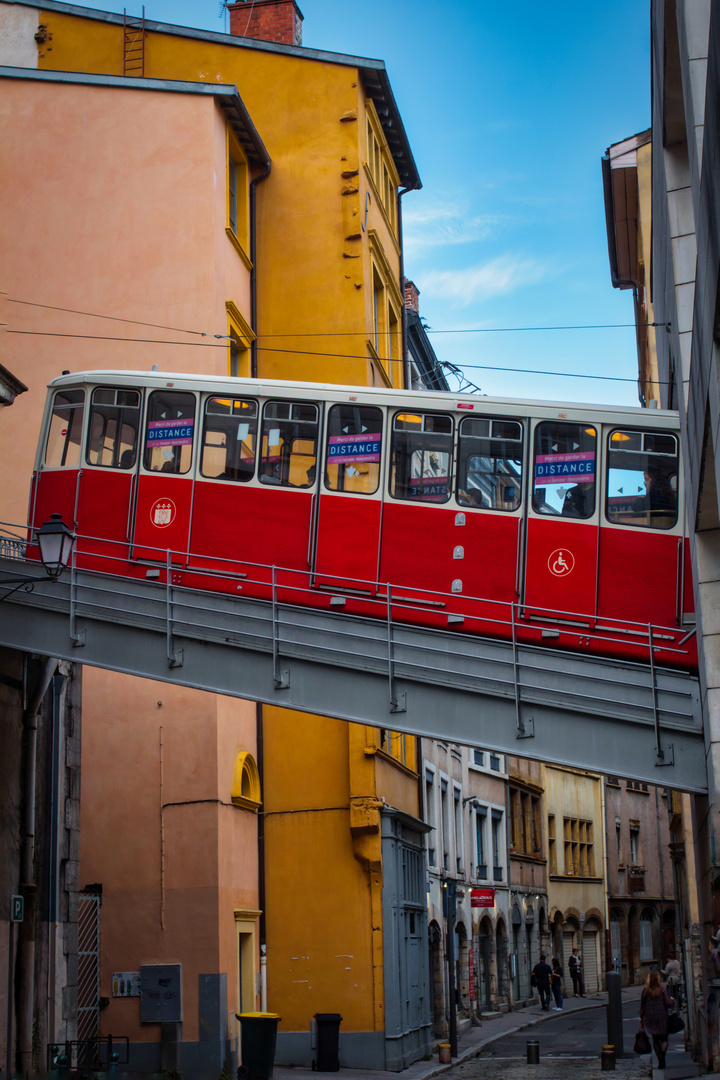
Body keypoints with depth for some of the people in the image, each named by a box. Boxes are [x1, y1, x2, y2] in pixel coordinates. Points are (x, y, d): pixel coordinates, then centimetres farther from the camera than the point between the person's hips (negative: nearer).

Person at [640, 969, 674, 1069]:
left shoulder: (645, 990, 0)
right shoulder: (662, 990, -8)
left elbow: (642, 1004, 4)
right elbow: (668, 1003, -9)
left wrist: (641, 1017, 12)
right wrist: (673, 1000, 13)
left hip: (650, 1018, 2)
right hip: (662, 1017, -2)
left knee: (655, 1039, 12)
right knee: (664, 1038, 6)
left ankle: (660, 1060, 6)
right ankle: (662, 1057, -18)